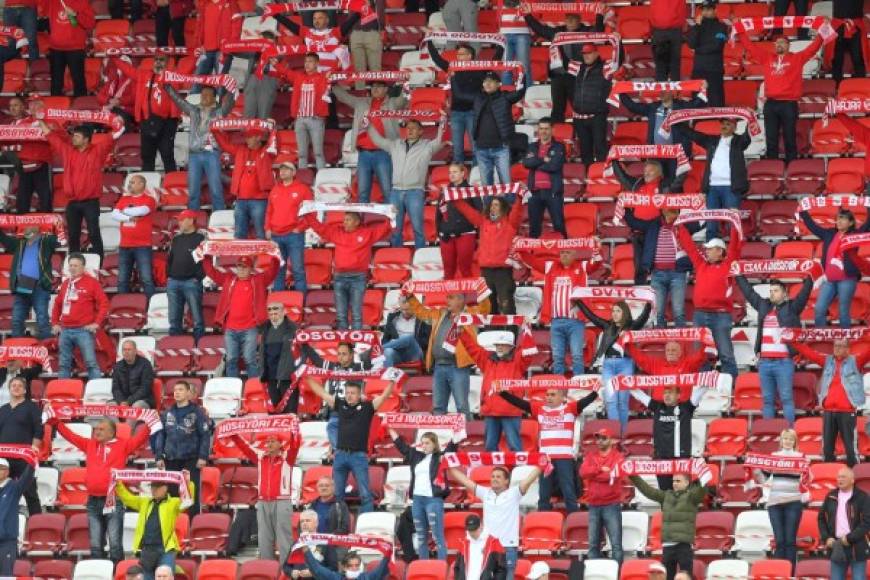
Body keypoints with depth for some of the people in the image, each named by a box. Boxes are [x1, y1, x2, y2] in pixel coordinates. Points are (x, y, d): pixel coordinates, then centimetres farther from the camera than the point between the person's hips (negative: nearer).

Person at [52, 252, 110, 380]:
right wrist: (55, 323, 15)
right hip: (65, 330, 6)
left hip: (84, 330, -6)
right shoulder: (65, 283, 16)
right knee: (64, 364, 7)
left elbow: (104, 303, -6)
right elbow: (57, 304, 25)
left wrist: (97, 323, -11)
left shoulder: (91, 282, -1)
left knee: (91, 362, -10)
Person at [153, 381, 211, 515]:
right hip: (171, 460, 4)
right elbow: (160, 436, 14)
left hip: (191, 460, -4)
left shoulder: (197, 412, -2)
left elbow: (205, 435, -5)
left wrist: (203, 457, -11)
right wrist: (159, 456, 6)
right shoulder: (168, 413, 11)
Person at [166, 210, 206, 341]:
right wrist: (168, 275, 12)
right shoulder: (176, 239, 17)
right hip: (173, 282, 6)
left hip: (191, 282, -6)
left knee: (197, 318, -6)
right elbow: (169, 259, 22)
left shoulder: (200, 239, -1)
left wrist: (198, 278, -12)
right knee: (174, 319, 7)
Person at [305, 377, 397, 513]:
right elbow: (321, 392, 13)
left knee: (365, 494, -5)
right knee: (337, 494, 8)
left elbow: (385, 396, -4)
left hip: (359, 456, -3)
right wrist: (308, 378, 13)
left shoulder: (367, 407, 2)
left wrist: (392, 382, -18)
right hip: (340, 454, 3)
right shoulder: (340, 404, 9)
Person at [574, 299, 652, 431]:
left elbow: (644, 316, -8)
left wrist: (648, 305, -23)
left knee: (622, 400, -1)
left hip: (625, 364, -3)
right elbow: (590, 315, 18)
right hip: (608, 364, 3)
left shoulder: (632, 327, 5)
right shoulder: (608, 327, 14)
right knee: (610, 400, -6)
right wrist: (578, 301, 18)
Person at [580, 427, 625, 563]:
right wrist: (600, 469, -13)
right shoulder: (590, 456, 13)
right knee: (593, 544, 8)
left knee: (616, 544, -7)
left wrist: (592, 474, -5)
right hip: (594, 505, 4)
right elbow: (583, 472, -4)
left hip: (611, 505, -4)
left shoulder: (618, 457, 1)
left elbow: (613, 474, -14)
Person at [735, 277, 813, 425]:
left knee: (786, 399, -5)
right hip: (764, 362, 5)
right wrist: (739, 275, 28)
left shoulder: (791, 307, 5)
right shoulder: (763, 306, 16)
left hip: (784, 362, -5)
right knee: (767, 400, 7)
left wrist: (808, 278, -14)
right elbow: (748, 291, 25)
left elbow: (805, 292, -4)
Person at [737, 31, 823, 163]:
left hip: (789, 104, -3)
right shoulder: (767, 58, 15)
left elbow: (813, 48, 3)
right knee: (771, 139, 4)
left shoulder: (797, 58, 8)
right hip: (770, 104, 3)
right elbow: (750, 46, 17)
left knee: (789, 139, 1)